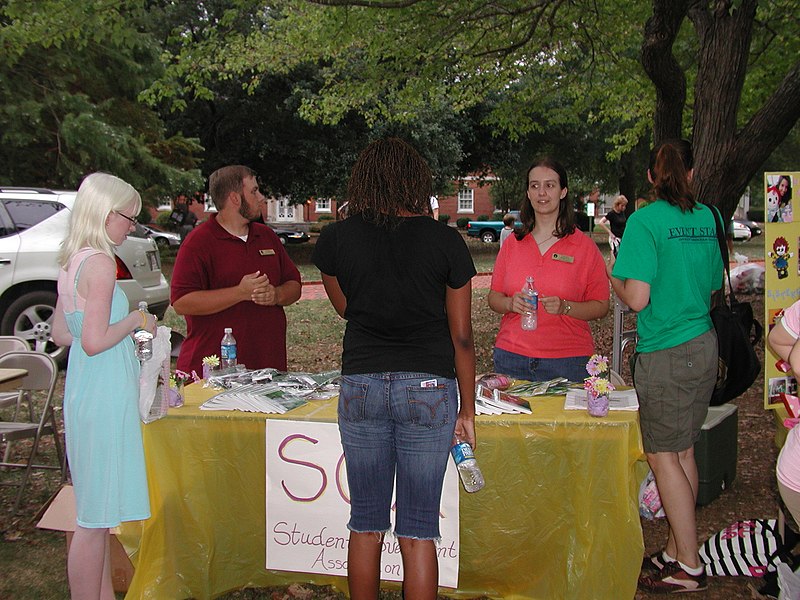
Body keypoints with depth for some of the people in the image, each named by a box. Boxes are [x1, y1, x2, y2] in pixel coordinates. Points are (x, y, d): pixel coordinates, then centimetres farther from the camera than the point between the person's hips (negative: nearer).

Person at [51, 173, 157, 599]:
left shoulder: (72, 262, 10)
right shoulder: (99, 263, -18)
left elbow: (61, 333, 17)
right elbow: (95, 341, -24)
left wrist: (128, 326, 16)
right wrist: (135, 320, -8)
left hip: (84, 394, 10)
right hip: (104, 397, -10)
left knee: (99, 513, 20)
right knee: (96, 518, 1)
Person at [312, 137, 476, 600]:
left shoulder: (335, 239, 1)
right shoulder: (446, 241, -4)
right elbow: (461, 336, 0)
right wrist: (467, 410, 8)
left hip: (362, 386, 2)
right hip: (430, 388, -1)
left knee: (366, 525, 14)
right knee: (418, 533, 6)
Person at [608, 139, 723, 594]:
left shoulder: (645, 221, -14)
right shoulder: (708, 218, 6)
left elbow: (637, 298, -17)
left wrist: (614, 273, 1)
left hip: (666, 352, -7)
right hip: (705, 346, 7)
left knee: (663, 456, 2)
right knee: (684, 451, 14)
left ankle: (690, 567, 9)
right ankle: (677, 551, 24)